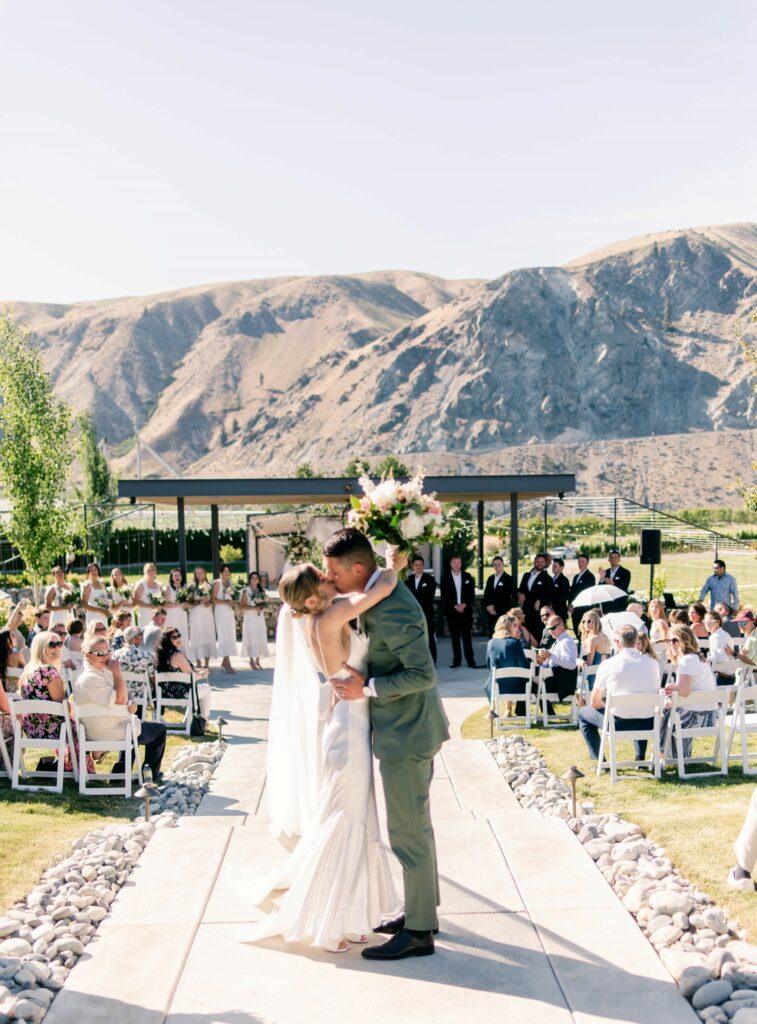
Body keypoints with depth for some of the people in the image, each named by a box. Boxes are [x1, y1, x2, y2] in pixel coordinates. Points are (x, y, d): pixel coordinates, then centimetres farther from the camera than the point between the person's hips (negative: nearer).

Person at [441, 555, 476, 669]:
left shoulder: (468, 576, 9)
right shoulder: (445, 578, 5)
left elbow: (472, 594, 6)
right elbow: (444, 597, 0)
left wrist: (464, 605, -9)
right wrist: (455, 606, -10)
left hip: (466, 610, 0)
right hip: (452, 611, 0)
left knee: (467, 636, -4)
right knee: (455, 637, 2)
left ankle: (470, 660, -3)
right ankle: (457, 660, 7)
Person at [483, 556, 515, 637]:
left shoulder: (508, 579, -1)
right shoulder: (490, 579, 17)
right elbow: (486, 595, 19)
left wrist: (496, 608, -9)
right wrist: (488, 606, 0)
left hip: (503, 613, -5)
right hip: (491, 613, 5)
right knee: (492, 635, 2)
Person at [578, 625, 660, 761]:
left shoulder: (607, 665, -7)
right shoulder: (653, 663, 1)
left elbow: (594, 703, -1)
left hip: (618, 723, -4)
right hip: (647, 725, 4)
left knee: (583, 713, 24)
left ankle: (599, 760, 17)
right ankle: (640, 757, 33)